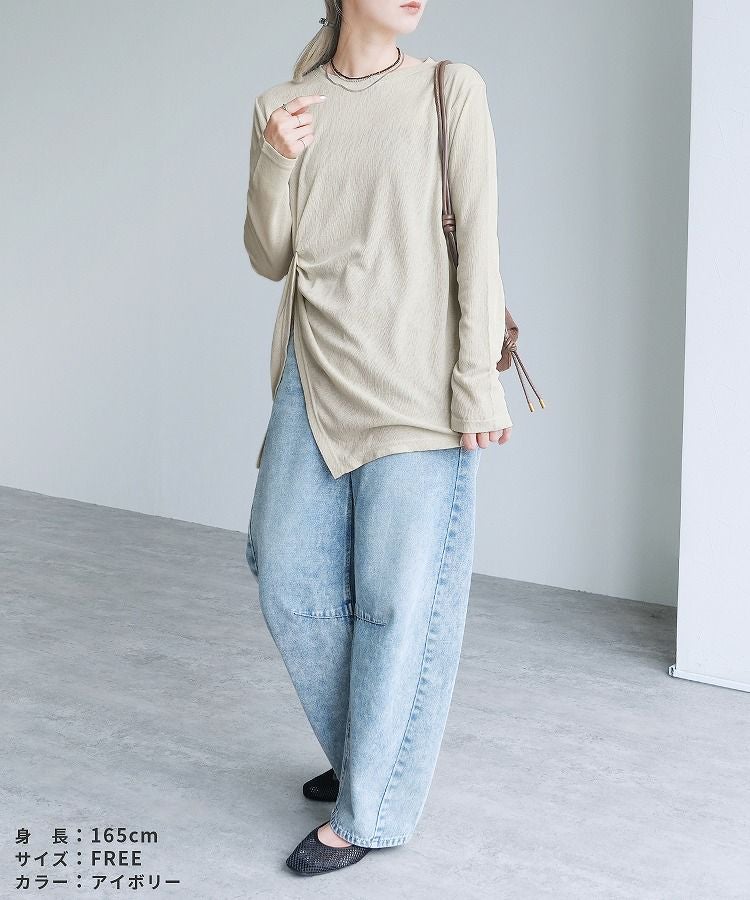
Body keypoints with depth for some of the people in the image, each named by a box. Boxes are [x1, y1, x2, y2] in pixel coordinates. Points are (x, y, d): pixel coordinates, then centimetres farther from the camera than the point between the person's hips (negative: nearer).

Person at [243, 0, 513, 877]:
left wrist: (479, 379, -10)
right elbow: (270, 259, 8)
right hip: (317, 377, 4)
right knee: (289, 576, 10)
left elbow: (477, 241, -5)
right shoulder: (283, 107, 9)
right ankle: (365, 754, 32)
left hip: (416, 382, -4)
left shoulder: (450, 90, -1)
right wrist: (274, 163, -9)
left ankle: (372, 811, 15)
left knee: (400, 596, 1)